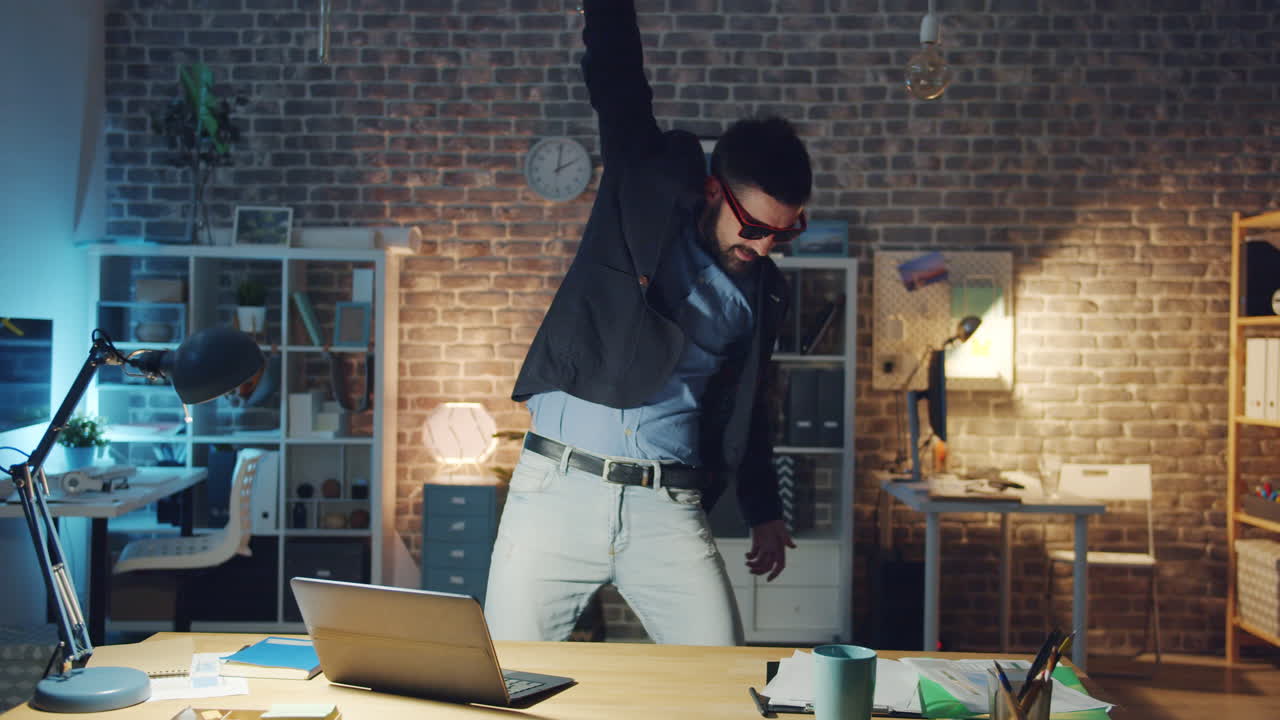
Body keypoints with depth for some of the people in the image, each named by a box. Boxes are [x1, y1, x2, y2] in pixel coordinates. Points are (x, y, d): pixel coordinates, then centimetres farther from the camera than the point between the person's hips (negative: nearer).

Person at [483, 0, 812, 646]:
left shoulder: (761, 293, 12)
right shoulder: (647, 186, 3)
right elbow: (614, 75, -4)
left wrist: (764, 512, 27)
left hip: (668, 510, 3)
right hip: (558, 490, -3)